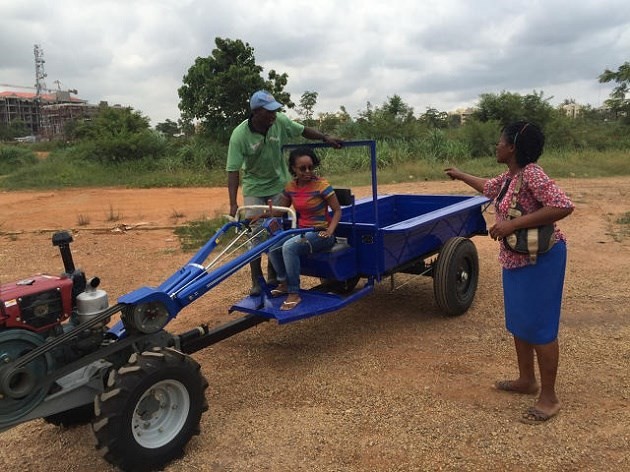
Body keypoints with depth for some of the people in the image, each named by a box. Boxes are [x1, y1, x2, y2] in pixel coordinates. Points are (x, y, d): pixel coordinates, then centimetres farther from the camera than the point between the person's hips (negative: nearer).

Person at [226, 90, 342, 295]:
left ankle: (274, 277, 20)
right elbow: (233, 171, -25)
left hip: (279, 185, 3)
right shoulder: (239, 135, -23)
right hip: (254, 188, -2)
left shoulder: (280, 121, -14)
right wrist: (233, 204, -31)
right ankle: (256, 281, 9)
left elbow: (304, 130, 5)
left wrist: (325, 137, -5)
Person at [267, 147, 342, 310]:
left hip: (320, 233, -6)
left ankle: (294, 294, -20)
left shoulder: (322, 185, -13)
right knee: (273, 247, -15)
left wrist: (329, 232, -22)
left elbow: (337, 211, -8)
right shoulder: (291, 187, 4)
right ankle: (284, 283, 7)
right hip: (301, 231, 6)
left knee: (289, 247, -30)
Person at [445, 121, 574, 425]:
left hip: (540, 259, -10)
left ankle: (549, 398, 12)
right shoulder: (510, 175, 7)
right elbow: (490, 188, 29)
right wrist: (461, 176, 40)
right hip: (516, 259, 10)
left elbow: (564, 206, -31)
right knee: (518, 322, 18)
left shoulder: (531, 174, -21)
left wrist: (513, 224, -31)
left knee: (539, 326, -2)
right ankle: (526, 380, 34)